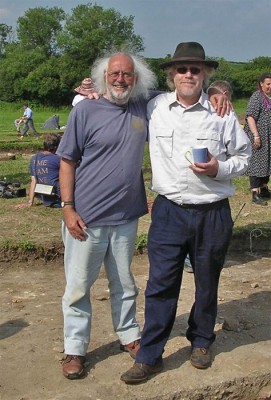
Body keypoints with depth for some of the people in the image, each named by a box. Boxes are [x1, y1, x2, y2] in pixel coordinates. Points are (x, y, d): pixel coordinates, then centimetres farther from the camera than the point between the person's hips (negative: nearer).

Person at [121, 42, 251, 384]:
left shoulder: (221, 112, -1)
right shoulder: (154, 108, 1)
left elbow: (243, 156, 7)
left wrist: (219, 168, -13)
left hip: (212, 214, 0)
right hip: (169, 211, 0)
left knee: (207, 282, 15)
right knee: (160, 284, 1)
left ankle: (201, 340, 38)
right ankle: (149, 356, 14)